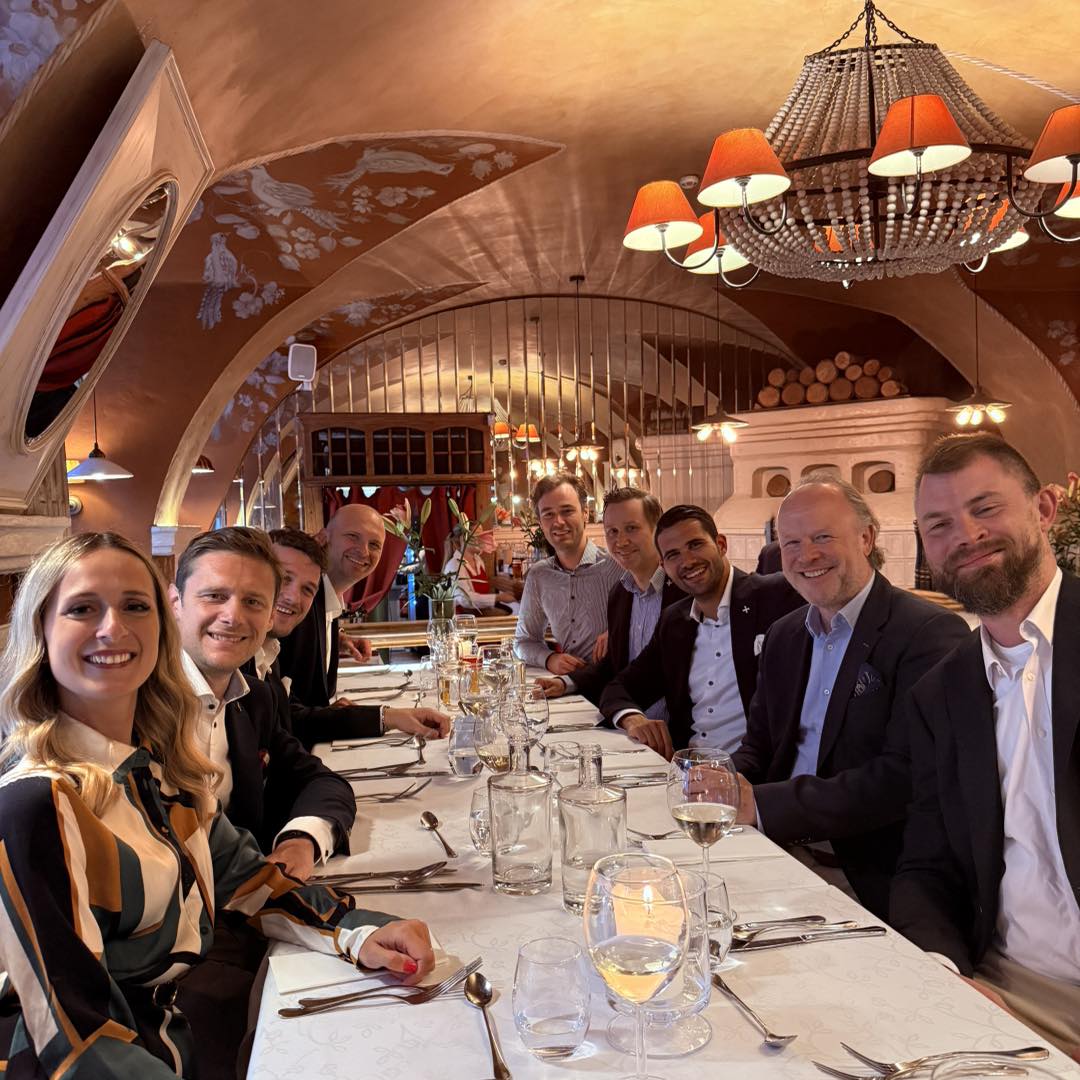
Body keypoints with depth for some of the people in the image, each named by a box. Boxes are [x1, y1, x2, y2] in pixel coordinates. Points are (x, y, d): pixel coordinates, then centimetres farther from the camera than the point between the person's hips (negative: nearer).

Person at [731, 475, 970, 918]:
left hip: (869, 878, -6)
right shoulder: (783, 635, 11)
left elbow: (906, 777, -20)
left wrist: (761, 803, -22)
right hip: (781, 856, 6)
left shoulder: (930, 633, -12)